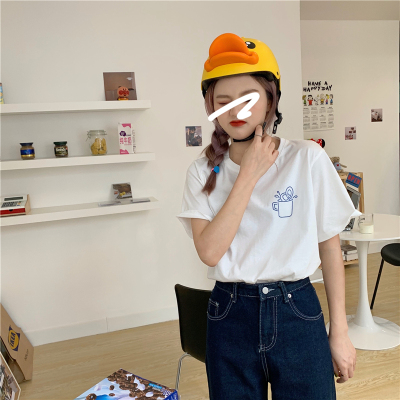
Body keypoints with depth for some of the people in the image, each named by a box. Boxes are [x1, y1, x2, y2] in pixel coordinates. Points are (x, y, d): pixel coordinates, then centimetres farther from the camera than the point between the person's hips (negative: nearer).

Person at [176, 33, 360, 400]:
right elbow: (209, 252, -17)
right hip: (230, 314, 2)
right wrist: (249, 174, -17)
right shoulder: (203, 172, -3)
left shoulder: (308, 159, -7)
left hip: (297, 312, -1)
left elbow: (329, 246, -1)